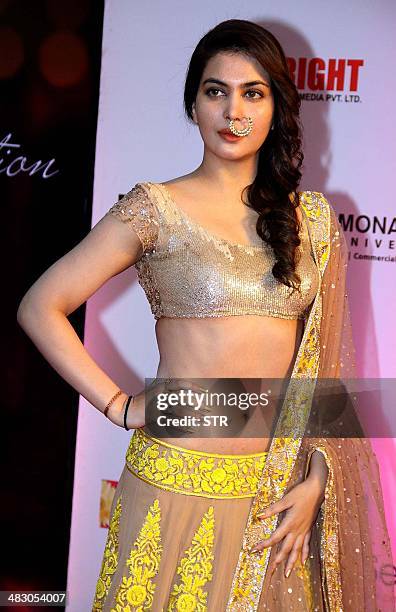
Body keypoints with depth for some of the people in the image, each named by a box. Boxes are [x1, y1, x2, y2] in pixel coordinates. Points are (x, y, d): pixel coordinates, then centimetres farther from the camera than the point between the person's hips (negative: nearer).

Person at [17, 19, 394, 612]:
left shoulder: (313, 216, 5)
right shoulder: (157, 209, -5)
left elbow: (324, 359, 7)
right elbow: (41, 307, -5)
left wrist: (315, 480, 0)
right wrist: (121, 406, -10)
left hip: (278, 490, 3)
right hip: (179, 484, -3)